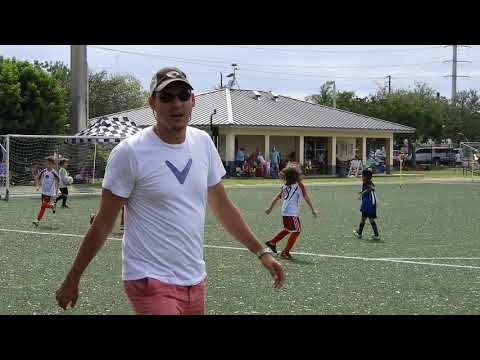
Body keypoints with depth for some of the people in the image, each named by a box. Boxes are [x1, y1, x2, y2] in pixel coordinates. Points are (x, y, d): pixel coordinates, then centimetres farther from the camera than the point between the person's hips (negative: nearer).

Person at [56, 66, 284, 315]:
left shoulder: (203, 143, 6)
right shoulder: (129, 152, -11)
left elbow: (222, 207, 15)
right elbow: (103, 223, -6)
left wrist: (261, 252, 12)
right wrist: (72, 279, -4)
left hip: (195, 281, 6)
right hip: (150, 282, -6)